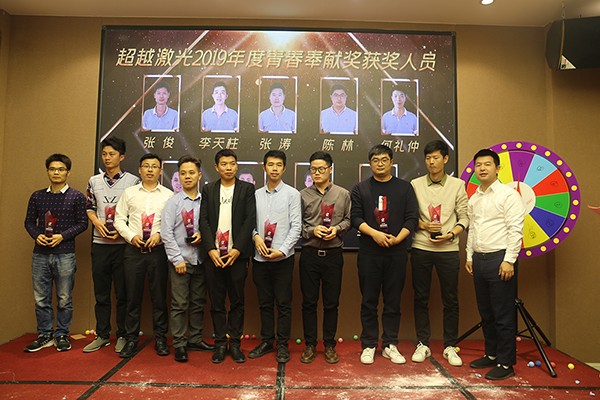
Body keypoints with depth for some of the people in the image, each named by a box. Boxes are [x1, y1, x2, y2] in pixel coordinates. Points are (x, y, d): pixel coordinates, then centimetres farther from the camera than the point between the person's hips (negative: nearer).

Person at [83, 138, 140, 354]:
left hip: (123, 244, -4)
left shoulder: (133, 181, -2)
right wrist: (97, 222, -5)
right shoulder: (94, 181, 10)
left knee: (123, 293, 4)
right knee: (101, 293, 12)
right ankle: (102, 335, 24)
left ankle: (122, 336, 17)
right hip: (100, 243, 4)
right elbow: (89, 208, 15)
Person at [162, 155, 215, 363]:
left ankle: (195, 339, 27)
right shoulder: (173, 201, -3)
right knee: (180, 304, 2)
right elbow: (166, 233, -5)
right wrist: (178, 259, -9)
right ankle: (179, 344, 14)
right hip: (180, 260, -2)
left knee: (198, 302, 12)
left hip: (200, 259, 3)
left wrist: (203, 234, -13)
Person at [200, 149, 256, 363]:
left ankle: (235, 343, 18)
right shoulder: (208, 189, 10)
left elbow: (250, 219, -4)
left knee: (237, 301, 6)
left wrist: (237, 249, -13)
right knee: (217, 302, 8)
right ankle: (220, 343, 20)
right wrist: (211, 249, -9)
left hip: (237, 253, -1)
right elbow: (203, 220, 3)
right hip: (213, 254, 2)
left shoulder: (247, 188, 4)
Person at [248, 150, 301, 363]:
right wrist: (255, 236, -12)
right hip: (260, 257, 4)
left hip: (283, 258, -3)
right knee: (265, 303, 14)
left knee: (283, 304, 5)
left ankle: (283, 345, 18)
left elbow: (296, 227, -7)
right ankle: (266, 341, 28)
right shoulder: (256, 194, 8)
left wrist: (282, 250, -14)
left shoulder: (292, 194, -3)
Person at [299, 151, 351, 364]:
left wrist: (337, 229, -11)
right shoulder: (303, 195, 1)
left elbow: (348, 219, 8)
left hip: (333, 255, 0)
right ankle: (310, 345, 22)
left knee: (331, 302, 9)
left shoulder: (343, 194, 3)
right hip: (309, 255, 0)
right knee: (309, 301, 8)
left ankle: (329, 345, 25)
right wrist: (312, 231, -13)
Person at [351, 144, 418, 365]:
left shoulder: (404, 188, 8)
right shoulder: (360, 189, 7)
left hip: (396, 252, 1)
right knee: (369, 301, 6)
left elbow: (412, 218, 3)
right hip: (368, 253, 0)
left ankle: (390, 345, 21)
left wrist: (398, 239, -11)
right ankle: (369, 345, 18)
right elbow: (355, 218, -1)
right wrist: (374, 233, -15)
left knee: (393, 301, 8)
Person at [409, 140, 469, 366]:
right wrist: (423, 225, -12)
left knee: (450, 300, 7)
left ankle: (449, 347, 22)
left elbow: (464, 218, 3)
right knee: (421, 298, 8)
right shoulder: (415, 185, 4)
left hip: (448, 250, 0)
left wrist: (451, 234, -13)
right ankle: (423, 344, 21)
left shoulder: (457, 185, 3)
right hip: (421, 248, 1)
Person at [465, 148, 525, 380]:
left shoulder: (508, 195, -7)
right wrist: (470, 256, 15)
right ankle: (491, 354, 28)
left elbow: (515, 230, -13)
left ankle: (506, 363, 11)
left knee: (503, 315, 0)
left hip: (499, 259, -7)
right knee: (486, 313, 15)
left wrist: (509, 260, -17)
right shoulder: (474, 199, 15)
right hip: (479, 259, 7)